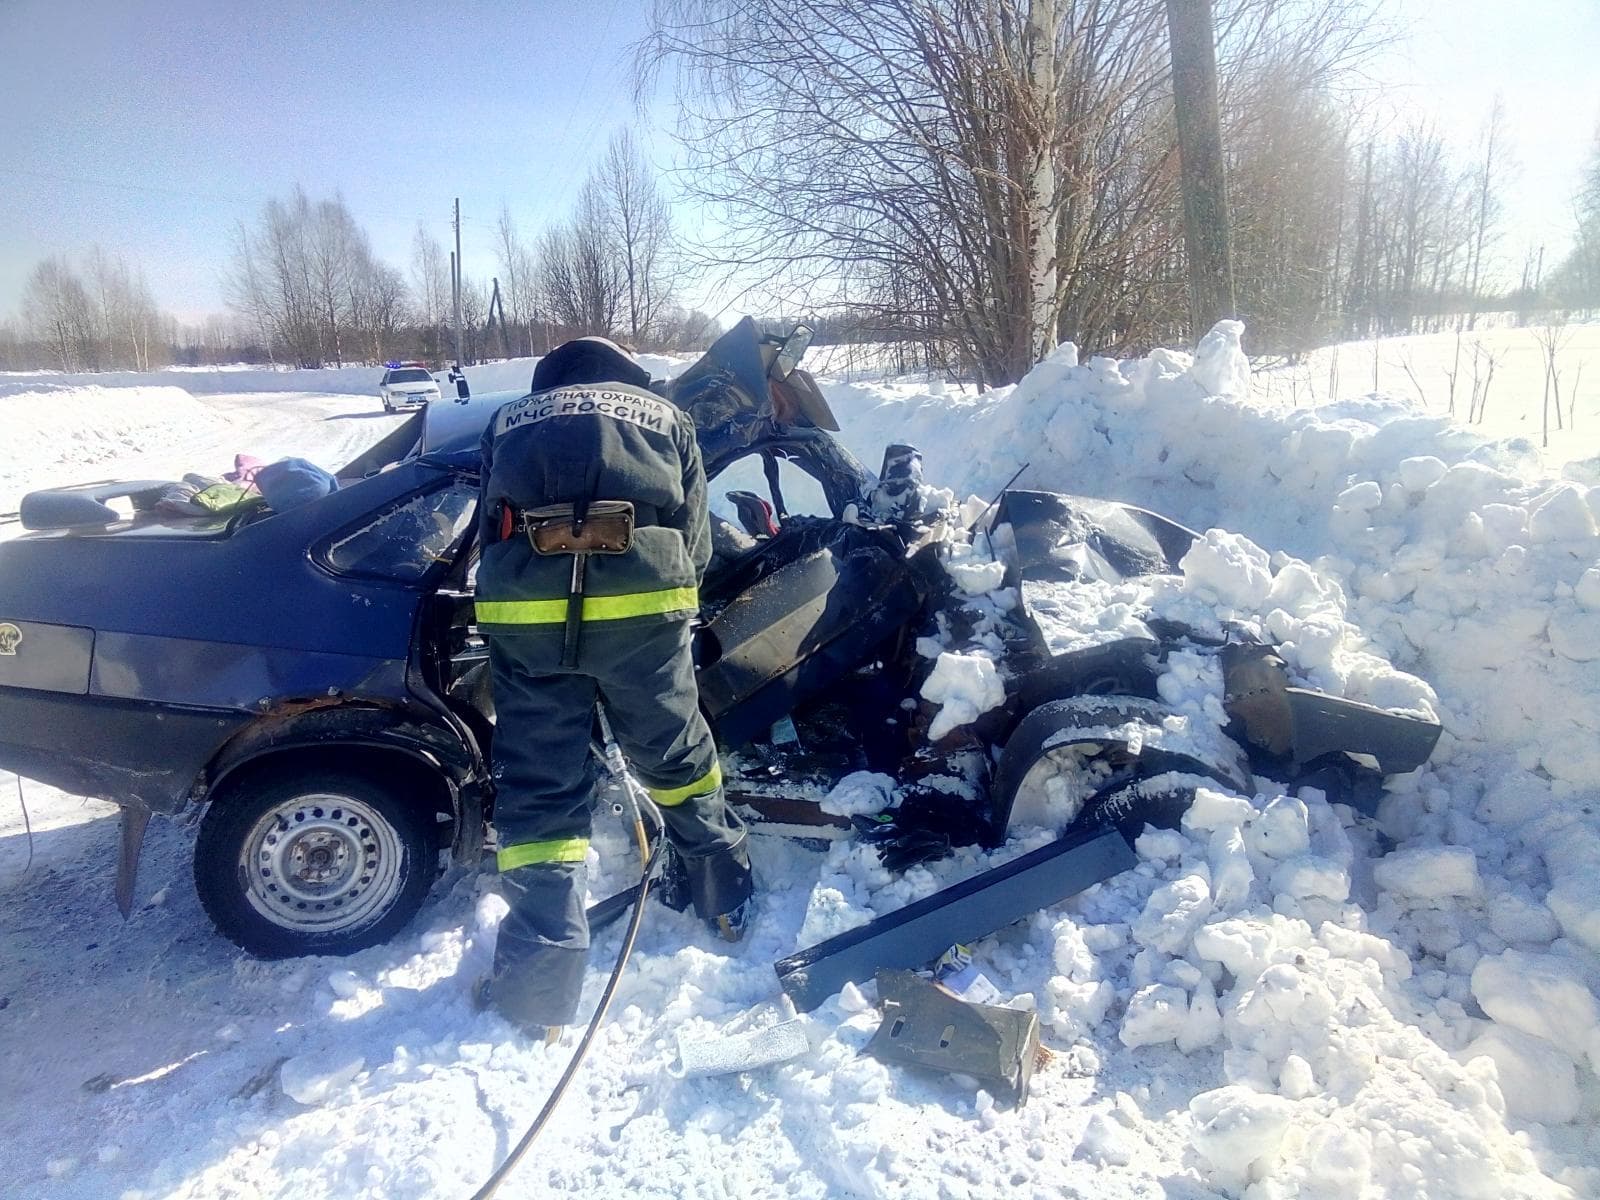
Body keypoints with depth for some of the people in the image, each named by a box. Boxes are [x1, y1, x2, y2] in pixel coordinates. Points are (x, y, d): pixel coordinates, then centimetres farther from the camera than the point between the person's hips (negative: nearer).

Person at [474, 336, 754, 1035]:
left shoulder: (508, 421, 31)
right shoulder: (666, 417, 27)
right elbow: (695, 546, 21)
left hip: (521, 604, 1)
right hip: (641, 600, 0)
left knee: (536, 785, 10)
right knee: (674, 752, 21)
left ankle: (539, 979, 14)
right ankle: (724, 894, 40)